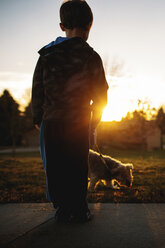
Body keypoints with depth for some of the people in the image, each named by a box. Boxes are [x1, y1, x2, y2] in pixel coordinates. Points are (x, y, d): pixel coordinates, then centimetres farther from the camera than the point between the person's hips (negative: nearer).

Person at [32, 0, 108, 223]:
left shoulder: (46, 54, 5)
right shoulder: (91, 57, -2)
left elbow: (37, 89, 7)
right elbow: (100, 94, 1)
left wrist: (37, 118, 16)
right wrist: (94, 120, 15)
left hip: (51, 122, 2)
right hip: (79, 123, -1)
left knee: (55, 167, 10)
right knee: (78, 167, 7)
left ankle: (62, 208, 14)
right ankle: (79, 210, 14)